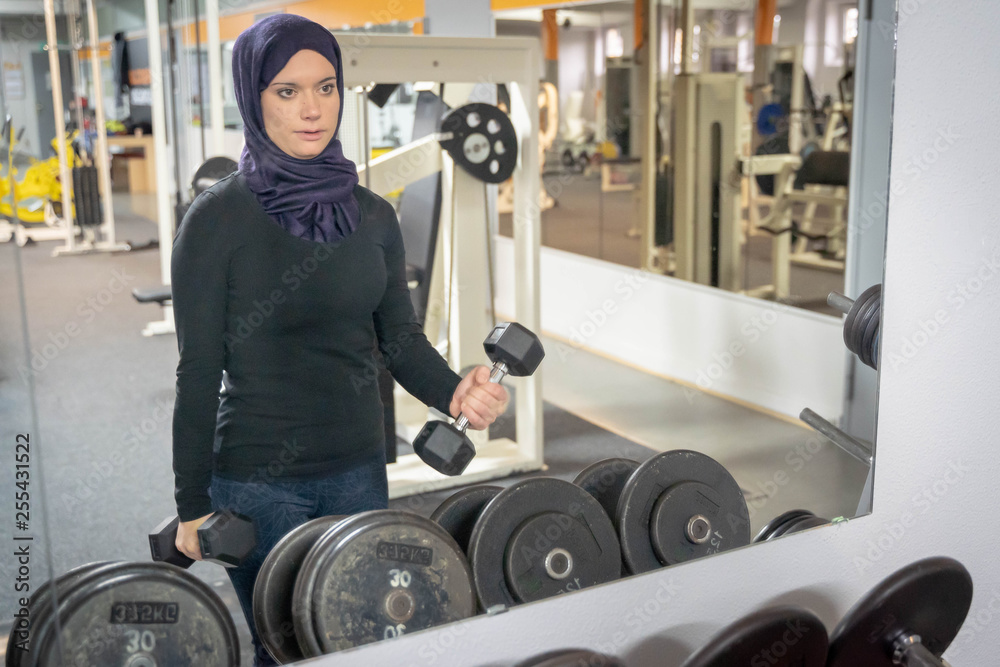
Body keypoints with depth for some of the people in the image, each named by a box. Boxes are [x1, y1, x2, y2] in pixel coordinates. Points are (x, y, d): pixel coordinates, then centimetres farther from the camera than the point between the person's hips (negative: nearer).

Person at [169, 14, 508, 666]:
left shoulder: (372, 213, 3)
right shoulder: (217, 219, -11)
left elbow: (401, 337, 5)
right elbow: (199, 372, -9)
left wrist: (454, 392, -15)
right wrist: (192, 506, -6)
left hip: (359, 467, 5)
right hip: (257, 478, -4)